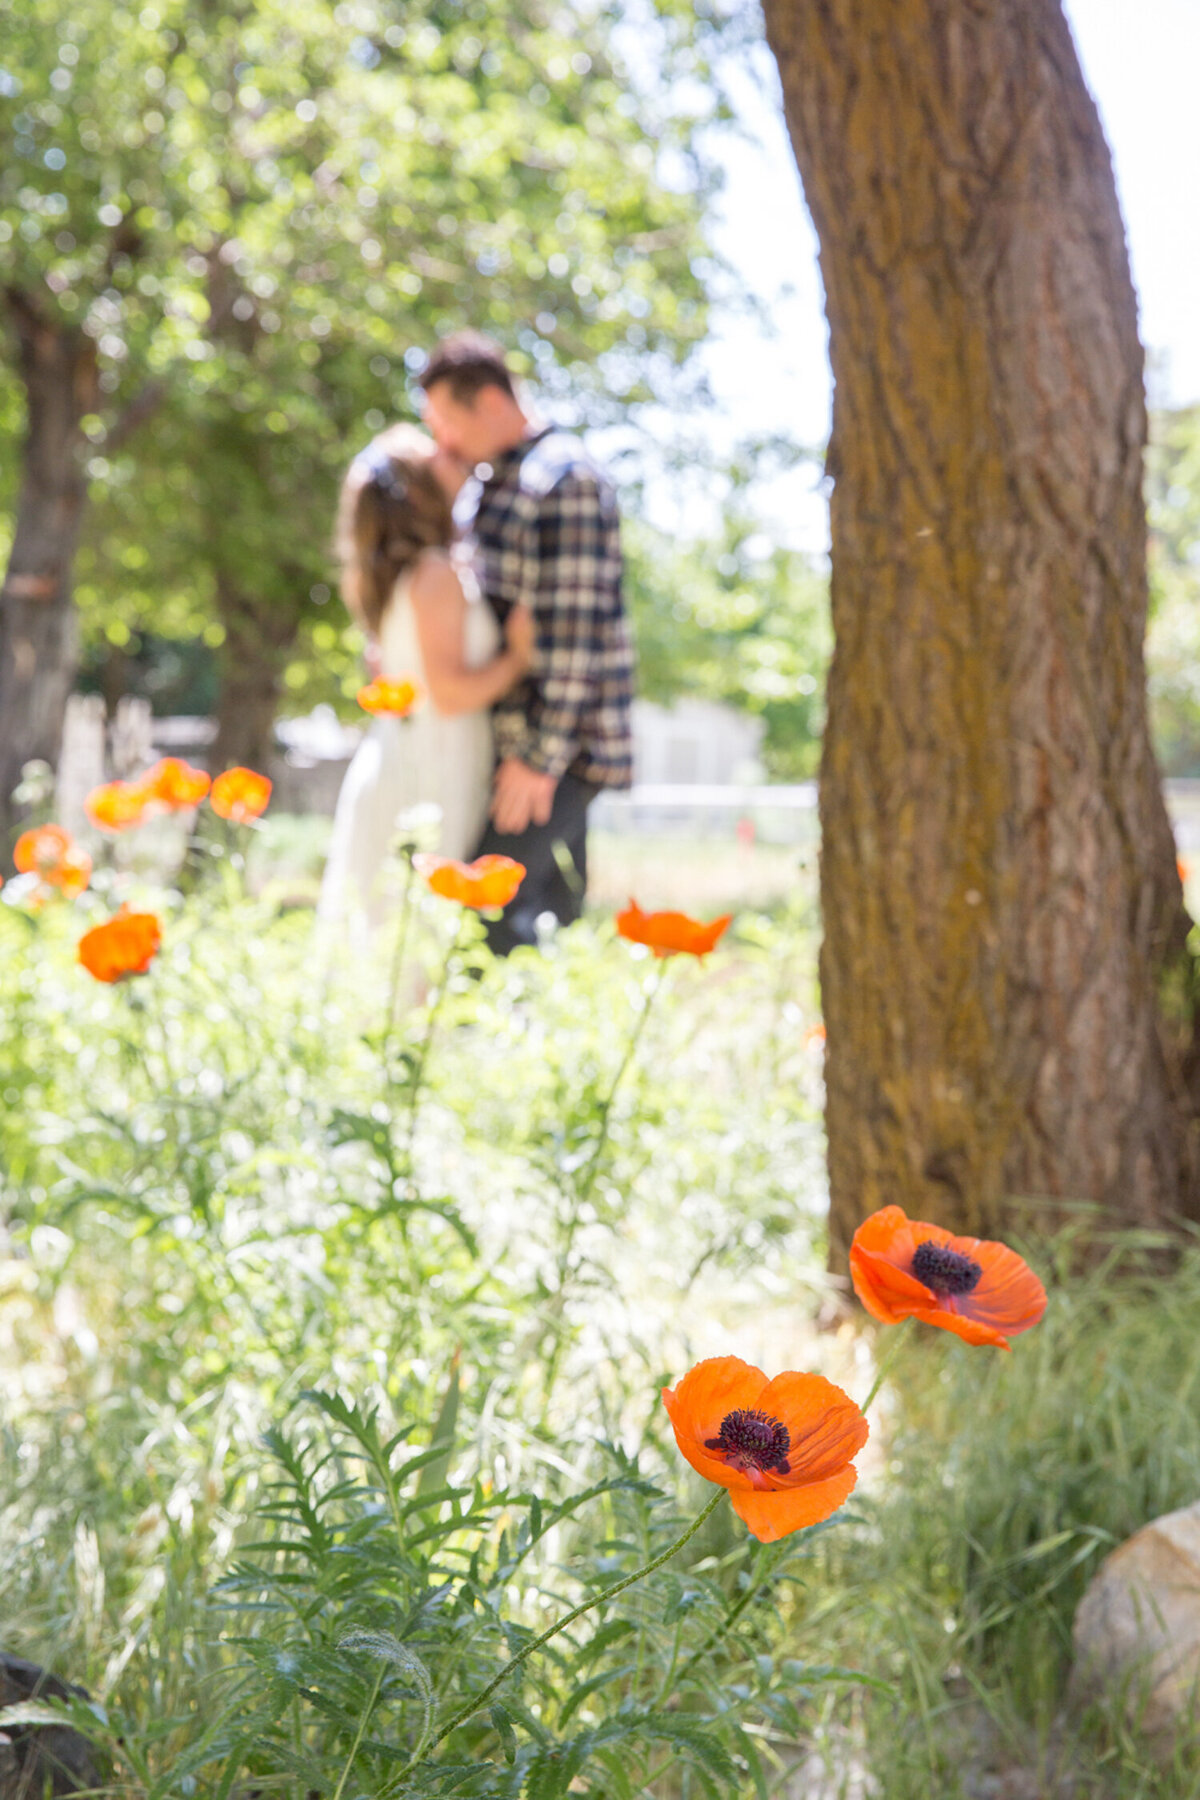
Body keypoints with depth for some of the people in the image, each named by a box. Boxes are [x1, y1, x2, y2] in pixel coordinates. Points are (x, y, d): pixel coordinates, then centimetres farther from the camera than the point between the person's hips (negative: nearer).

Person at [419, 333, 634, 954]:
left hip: (562, 744, -9)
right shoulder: (489, 480, 16)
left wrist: (540, 755, -22)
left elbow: (573, 627, -20)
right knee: (551, 905, 11)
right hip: (510, 738, 9)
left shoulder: (563, 482, -14)